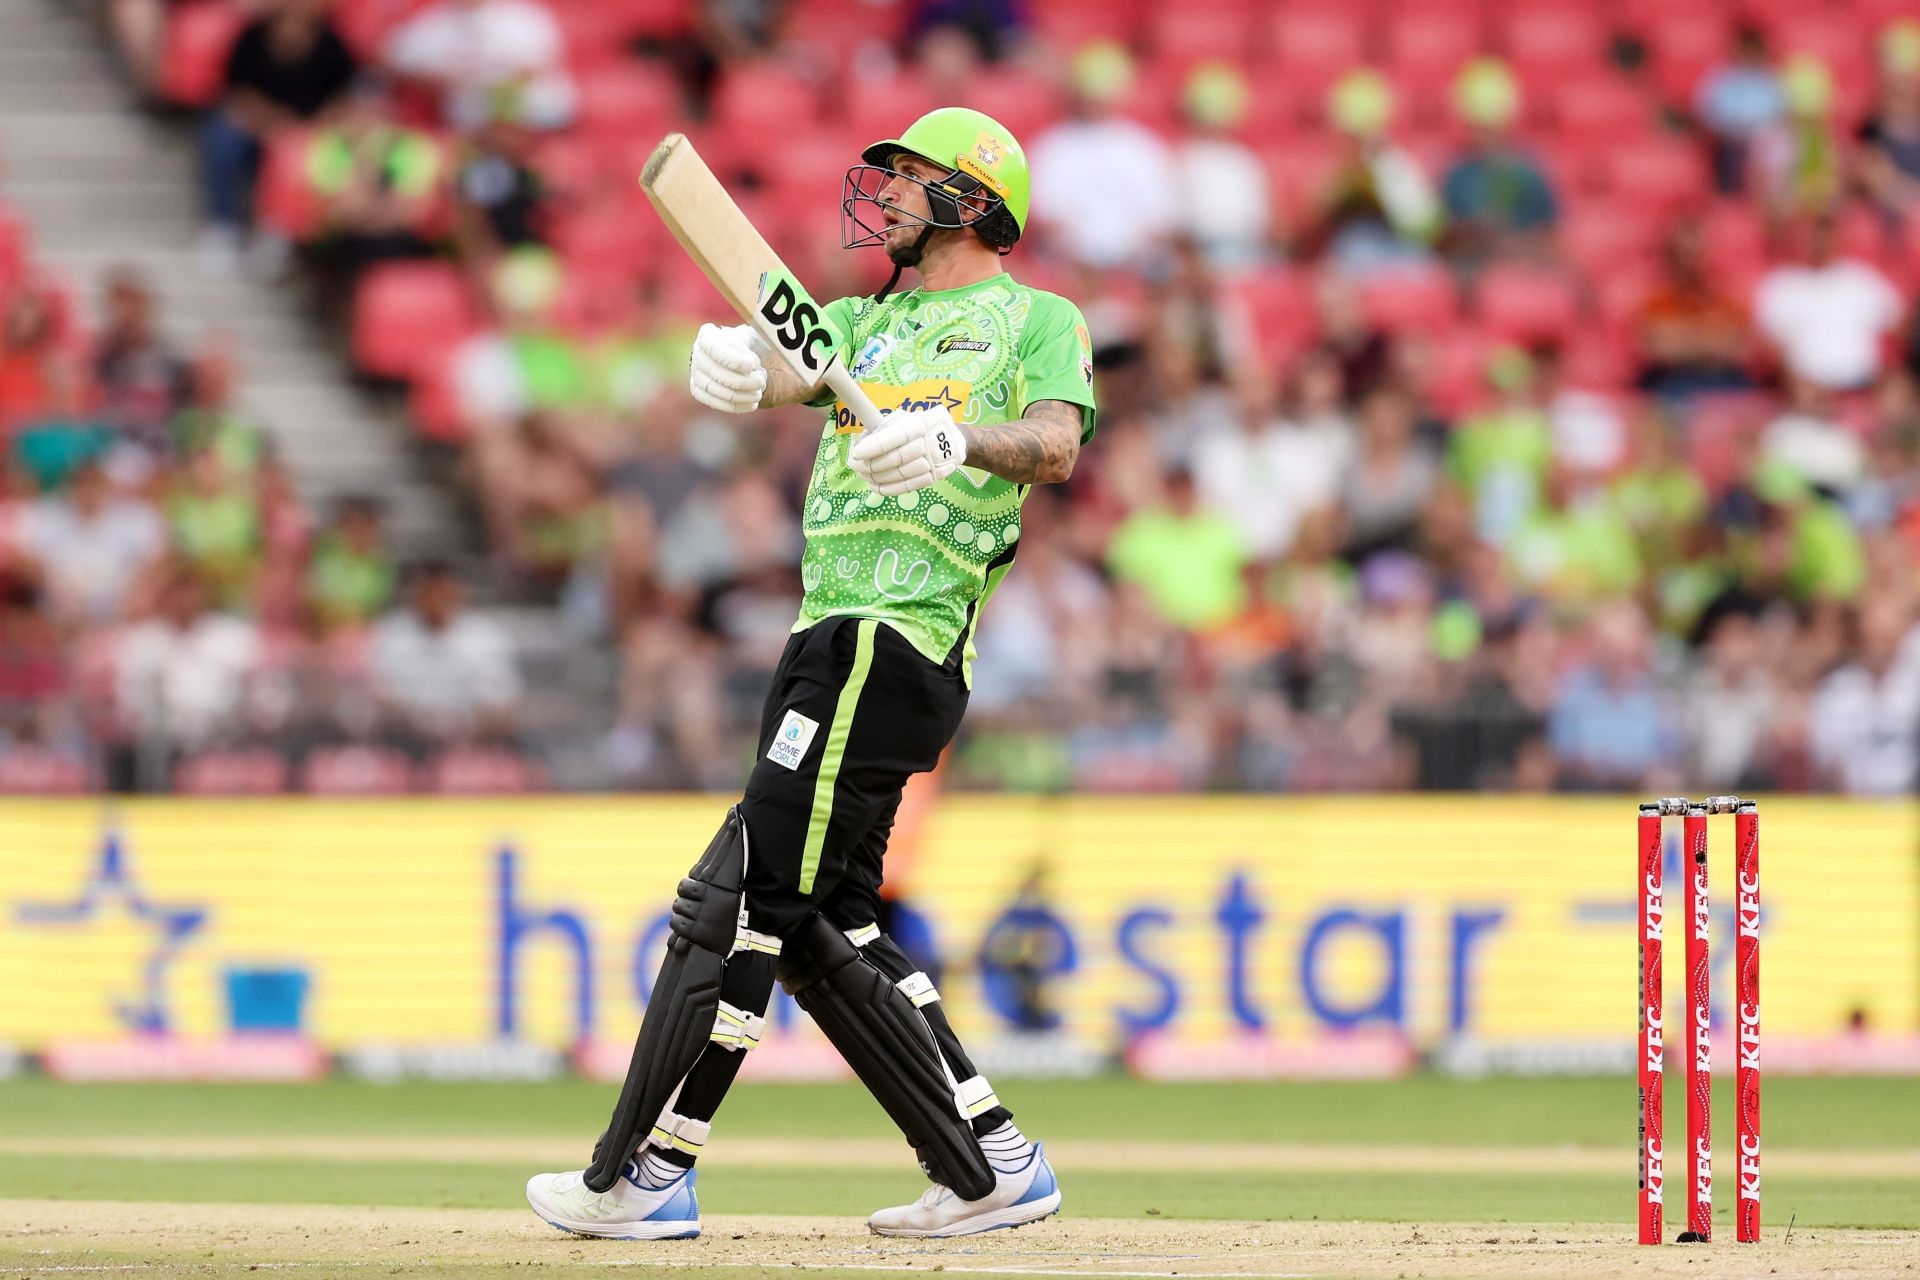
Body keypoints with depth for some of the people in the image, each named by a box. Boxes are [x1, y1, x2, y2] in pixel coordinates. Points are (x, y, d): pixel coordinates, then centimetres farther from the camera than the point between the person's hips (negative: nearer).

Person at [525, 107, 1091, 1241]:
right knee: (823, 929, 8)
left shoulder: (1038, 320, 4)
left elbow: (1058, 447, -14)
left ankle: (646, 1177, -11)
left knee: (742, 900, -12)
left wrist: (960, 440, -35)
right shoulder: (866, 323, 24)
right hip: (831, 644, 9)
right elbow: (783, 373, 4)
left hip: (899, 642, -9)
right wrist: (734, 369, -21)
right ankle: (993, 1167, 12)